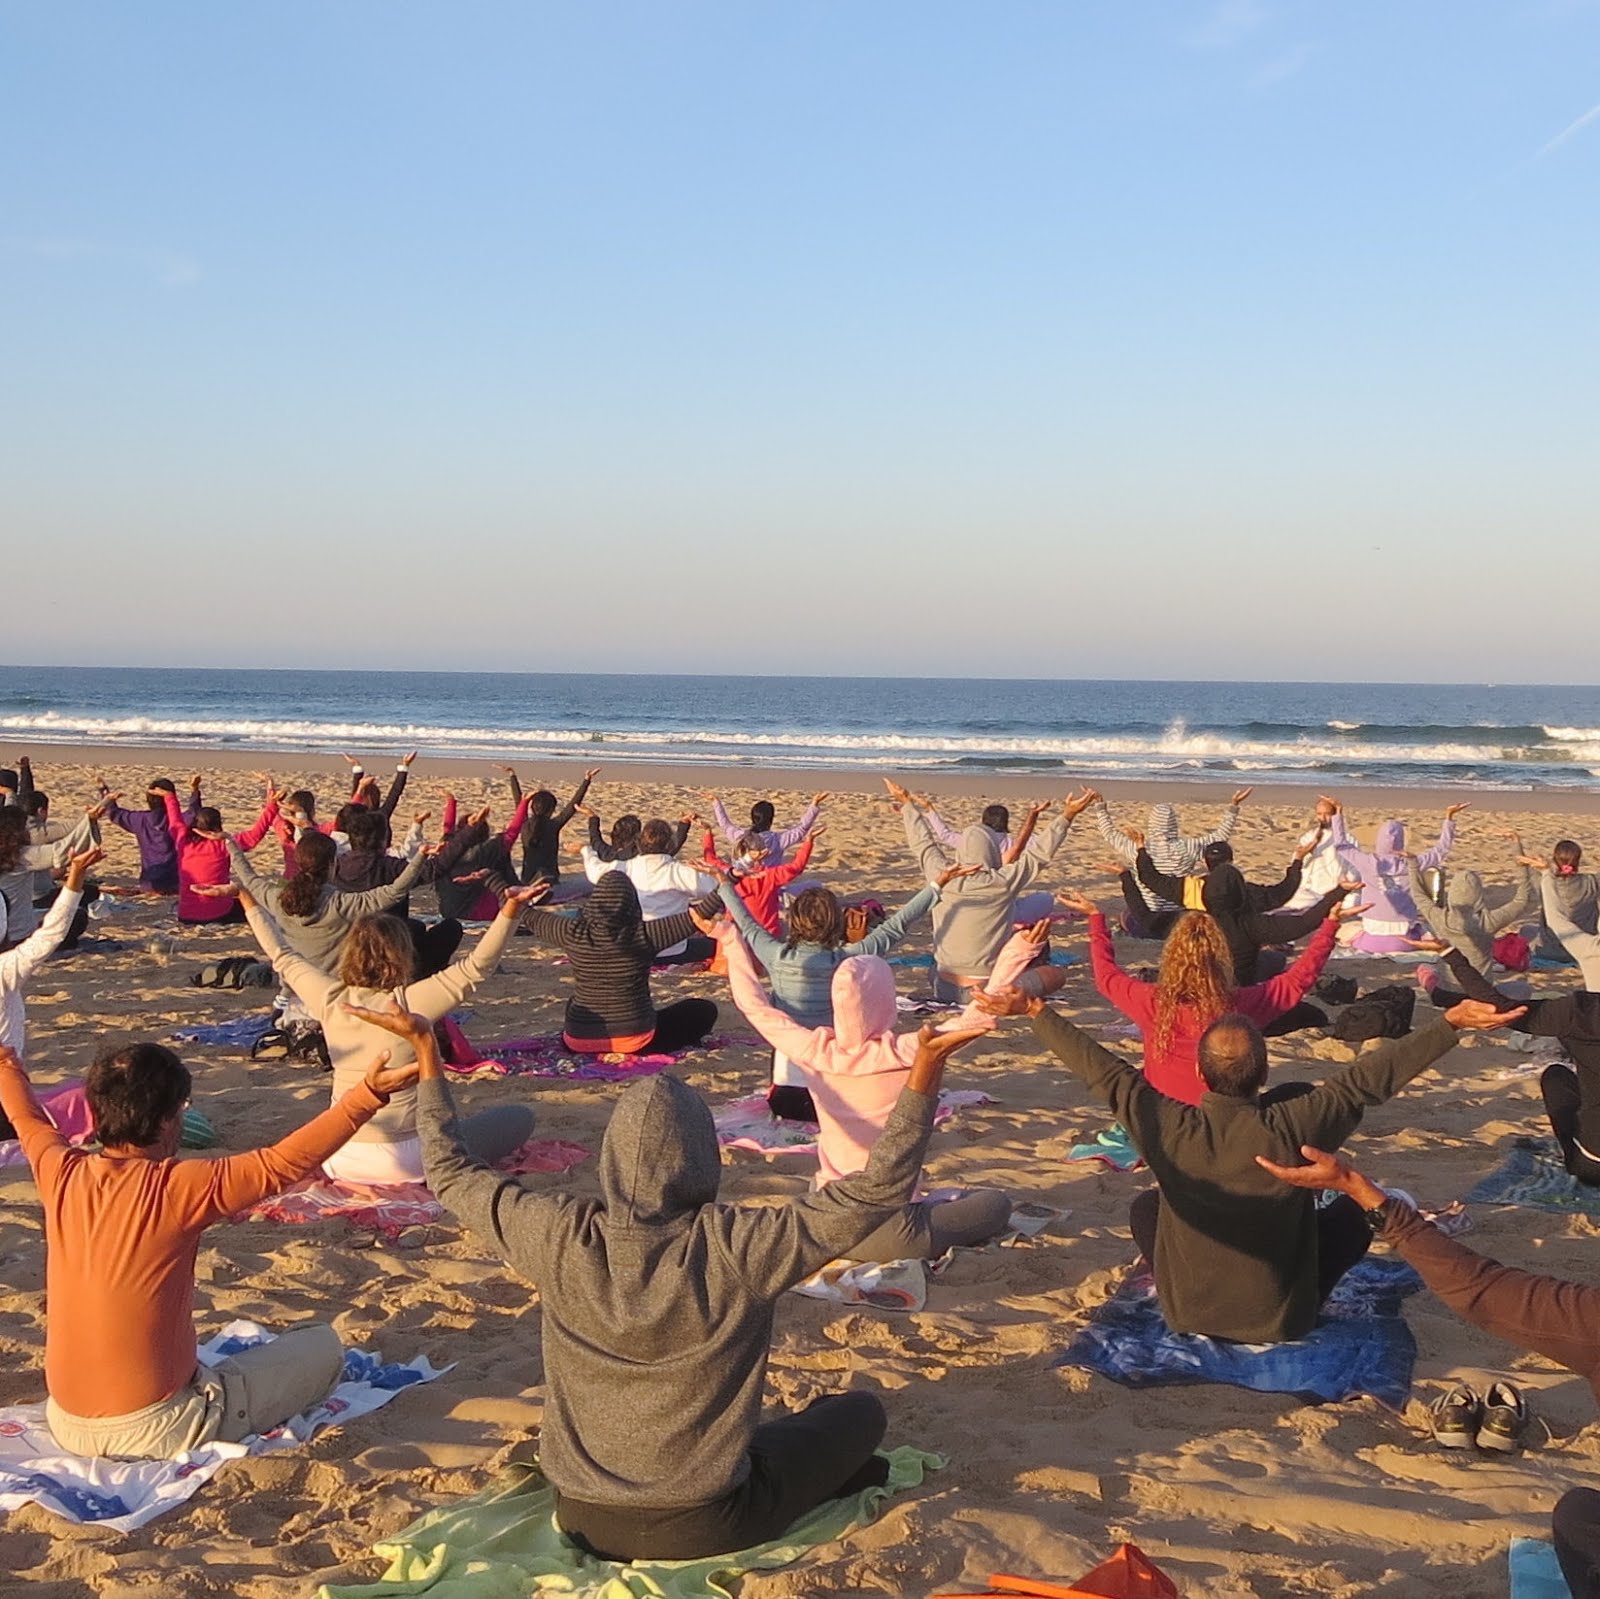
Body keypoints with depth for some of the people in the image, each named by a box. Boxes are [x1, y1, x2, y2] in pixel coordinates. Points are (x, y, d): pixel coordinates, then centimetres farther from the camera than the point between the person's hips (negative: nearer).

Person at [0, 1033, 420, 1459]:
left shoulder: (62, 1175, -3)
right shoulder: (178, 1189, -20)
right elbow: (283, 1163, -25)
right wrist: (365, 1095, -27)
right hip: (155, 1434, -7)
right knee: (322, 1347, 3)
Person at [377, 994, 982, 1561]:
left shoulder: (559, 1238, -13)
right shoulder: (738, 1247, -22)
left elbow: (452, 1173, 3)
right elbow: (879, 1187, -18)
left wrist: (426, 1053, 11)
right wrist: (925, 1073, -19)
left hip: (583, 1521, 4)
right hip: (700, 1528, -4)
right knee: (861, 1411, 16)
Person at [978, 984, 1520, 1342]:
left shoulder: (1168, 1128, -20)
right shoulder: (1292, 1127, -23)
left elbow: (1101, 1069, -8)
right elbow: (1372, 1076, -17)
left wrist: (1036, 1012, 4)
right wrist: (1451, 1024, -10)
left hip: (1185, 1314, 2)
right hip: (1282, 1321, -1)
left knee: (1146, 1203, 25)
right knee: (1356, 1210, 15)